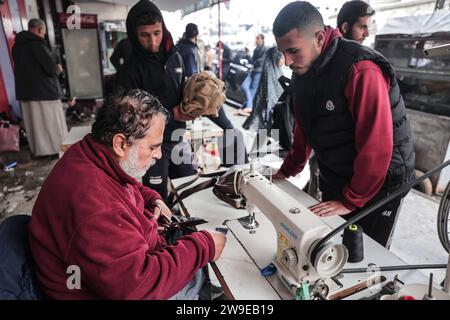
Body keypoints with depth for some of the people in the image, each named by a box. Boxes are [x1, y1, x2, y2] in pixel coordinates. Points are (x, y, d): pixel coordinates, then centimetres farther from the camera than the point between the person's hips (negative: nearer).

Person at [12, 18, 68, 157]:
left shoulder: (17, 45, 12)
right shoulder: (37, 44, -14)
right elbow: (52, 69, -18)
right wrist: (58, 68, 5)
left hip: (25, 91, 8)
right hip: (44, 91, -8)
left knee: (35, 124, 13)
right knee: (52, 123, 2)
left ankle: (38, 151, 22)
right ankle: (58, 149, 9)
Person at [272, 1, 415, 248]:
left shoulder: (361, 71, -26)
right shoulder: (303, 70, -1)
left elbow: (377, 146, -26)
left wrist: (351, 200, -21)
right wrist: (289, 170, 7)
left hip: (378, 184, -6)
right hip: (334, 181, 7)